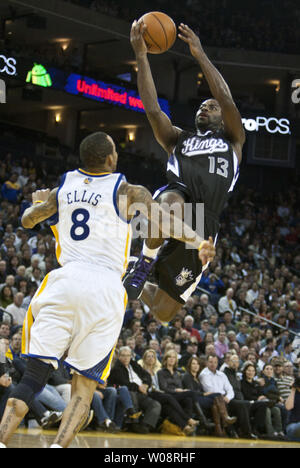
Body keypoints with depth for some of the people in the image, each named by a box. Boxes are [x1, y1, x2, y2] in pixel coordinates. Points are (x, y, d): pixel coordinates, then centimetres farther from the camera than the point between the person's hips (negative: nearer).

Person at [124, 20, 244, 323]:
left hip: (203, 226, 0)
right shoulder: (177, 139, 28)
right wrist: (140, 55, 5)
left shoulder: (232, 141, 24)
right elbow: (152, 109, 12)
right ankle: (145, 262, -17)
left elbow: (227, 100, 7)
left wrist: (200, 54, 4)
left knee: (164, 312, 0)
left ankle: (138, 284, 36)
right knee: (172, 202, -44)